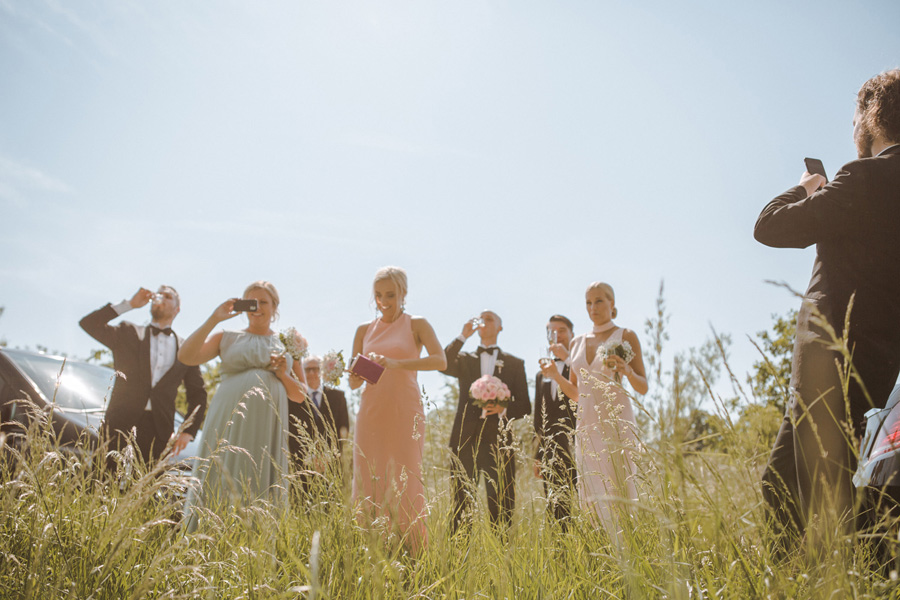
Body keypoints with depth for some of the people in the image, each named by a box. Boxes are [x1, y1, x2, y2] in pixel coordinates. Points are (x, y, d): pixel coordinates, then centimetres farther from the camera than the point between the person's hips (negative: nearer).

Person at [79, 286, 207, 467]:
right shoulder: (128, 334, 13)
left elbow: (198, 394, 15)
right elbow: (88, 323, -1)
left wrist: (188, 431, 3)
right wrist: (129, 304, -2)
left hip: (158, 432, 1)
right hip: (120, 426, 0)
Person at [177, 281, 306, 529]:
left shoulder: (287, 345, 15)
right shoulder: (227, 337, 12)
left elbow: (300, 396, 16)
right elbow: (186, 356, -3)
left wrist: (283, 375, -3)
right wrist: (213, 319, -4)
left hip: (267, 427, 1)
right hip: (229, 423, -1)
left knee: (261, 490, 1)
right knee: (221, 484, -2)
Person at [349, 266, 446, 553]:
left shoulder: (416, 325, 4)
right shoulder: (364, 330, 13)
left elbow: (440, 360, -14)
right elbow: (353, 382, 13)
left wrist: (396, 363, -24)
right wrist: (358, 375, -11)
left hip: (405, 412, -3)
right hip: (371, 412, 3)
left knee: (405, 482, -6)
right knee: (368, 483, 1)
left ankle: (414, 553, 2)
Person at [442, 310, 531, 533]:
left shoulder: (514, 363, 14)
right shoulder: (465, 359, 16)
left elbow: (525, 406, 9)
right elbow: (442, 365, -8)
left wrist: (504, 410, -12)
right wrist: (463, 336, -9)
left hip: (497, 438, 0)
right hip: (466, 437, 1)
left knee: (501, 503, -3)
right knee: (461, 501, 1)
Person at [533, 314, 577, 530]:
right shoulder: (542, 374, 21)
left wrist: (567, 357, -16)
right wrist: (538, 455, 18)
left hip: (575, 445, -5)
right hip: (551, 449, 5)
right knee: (554, 507, 4)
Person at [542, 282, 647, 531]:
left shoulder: (626, 336, 2)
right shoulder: (578, 342, 15)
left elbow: (643, 388, 1)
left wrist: (627, 371, -19)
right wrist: (556, 376, 0)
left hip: (615, 422, -5)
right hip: (587, 424, 5)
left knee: (616, 492, -11)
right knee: (595, 499, 3)